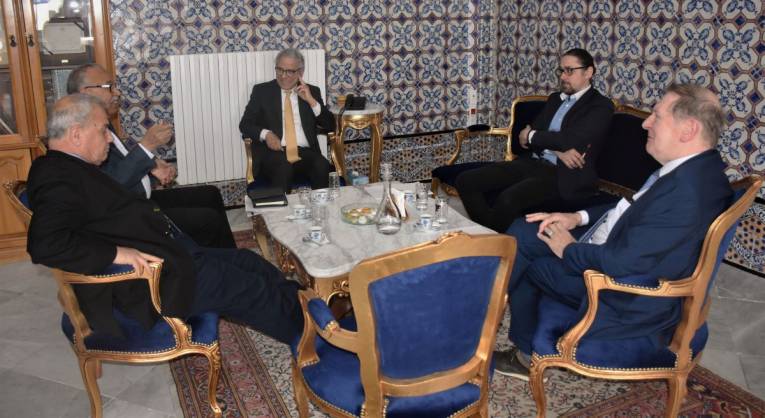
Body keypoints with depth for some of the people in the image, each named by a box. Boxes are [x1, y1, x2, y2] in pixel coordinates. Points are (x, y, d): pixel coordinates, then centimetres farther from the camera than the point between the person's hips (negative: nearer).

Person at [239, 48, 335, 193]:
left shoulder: (312, 91, 14)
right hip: (273, 152, -1)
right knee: (283, 168, -35)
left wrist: (311, 101, -6)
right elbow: (245, 124, 6)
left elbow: (330, 126, 7)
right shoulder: (262, 91, 10)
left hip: (305, 152, 2)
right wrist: (265, 134, -14)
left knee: (322, 166, -30)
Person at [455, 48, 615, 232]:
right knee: (465, 181, -12)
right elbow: (527, 135, 9)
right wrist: (557, 149, -11)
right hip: (532, 162, 7)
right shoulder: (555, 98, 21)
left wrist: (531, 136, -2)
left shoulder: (601, 105, 0)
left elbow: (573, 140, -16)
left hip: (562, 173, -7)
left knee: (508, 198, -35)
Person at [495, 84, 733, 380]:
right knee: (523, 232, 5)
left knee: (520, 263, -1)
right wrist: (579, 217, 4)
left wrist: (568, 250, -12)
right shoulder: (693, 167, 1)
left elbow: (621, 263, -30)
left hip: (626, 303, -9)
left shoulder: (687, 191, -31)